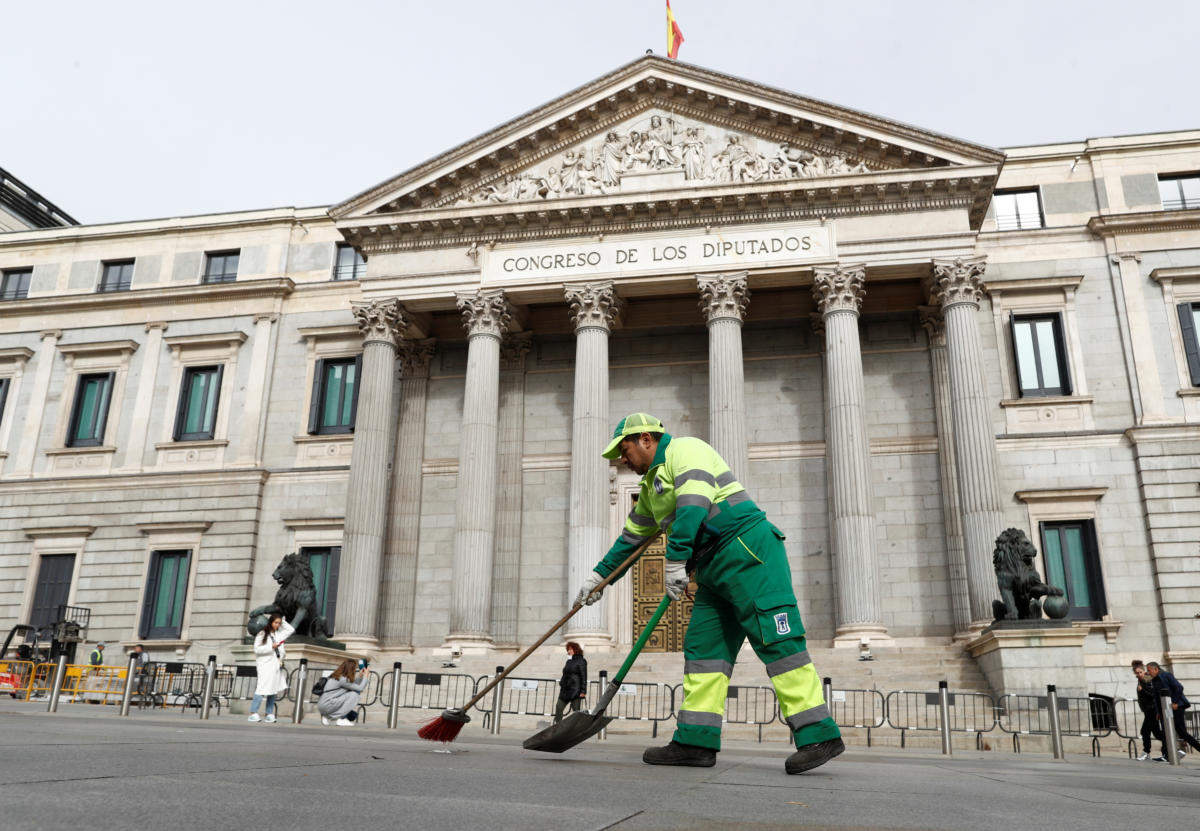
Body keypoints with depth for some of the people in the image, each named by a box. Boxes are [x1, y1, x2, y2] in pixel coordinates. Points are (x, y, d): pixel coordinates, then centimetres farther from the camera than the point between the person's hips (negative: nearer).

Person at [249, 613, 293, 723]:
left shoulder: (279, 634, 15)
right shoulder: (262, 634, 0)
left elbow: (291, 630, 21)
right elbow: (257, 649, -7)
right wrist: (271, 647, -14)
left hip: (277, 665, 6)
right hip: (265, 665, -6)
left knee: (274, 690, 4)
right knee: (262, 689, -14)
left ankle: (270, 714, 7)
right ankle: (253, 713, -13)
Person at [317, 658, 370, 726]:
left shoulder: (337, 676, 13)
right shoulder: (343, 679, -16)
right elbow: (360, 688, -12)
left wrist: (360, 675, 16)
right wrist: (366, 675, -2)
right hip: (326, 705, -10)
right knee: (354, 694, -12)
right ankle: (342, 719, -7)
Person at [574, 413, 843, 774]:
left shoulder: (684, 449, -4)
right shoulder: (651, 483, 25)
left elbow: (693, 505, -20)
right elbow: (631, 537, 34)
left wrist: (675, 561, -23)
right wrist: (599, 575, 37)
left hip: (749, 553, -10)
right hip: (714, 569, 10)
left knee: (776, 641, -12)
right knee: (703, 647, 3)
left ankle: (819, 734, -11)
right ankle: (696, 742, 4)